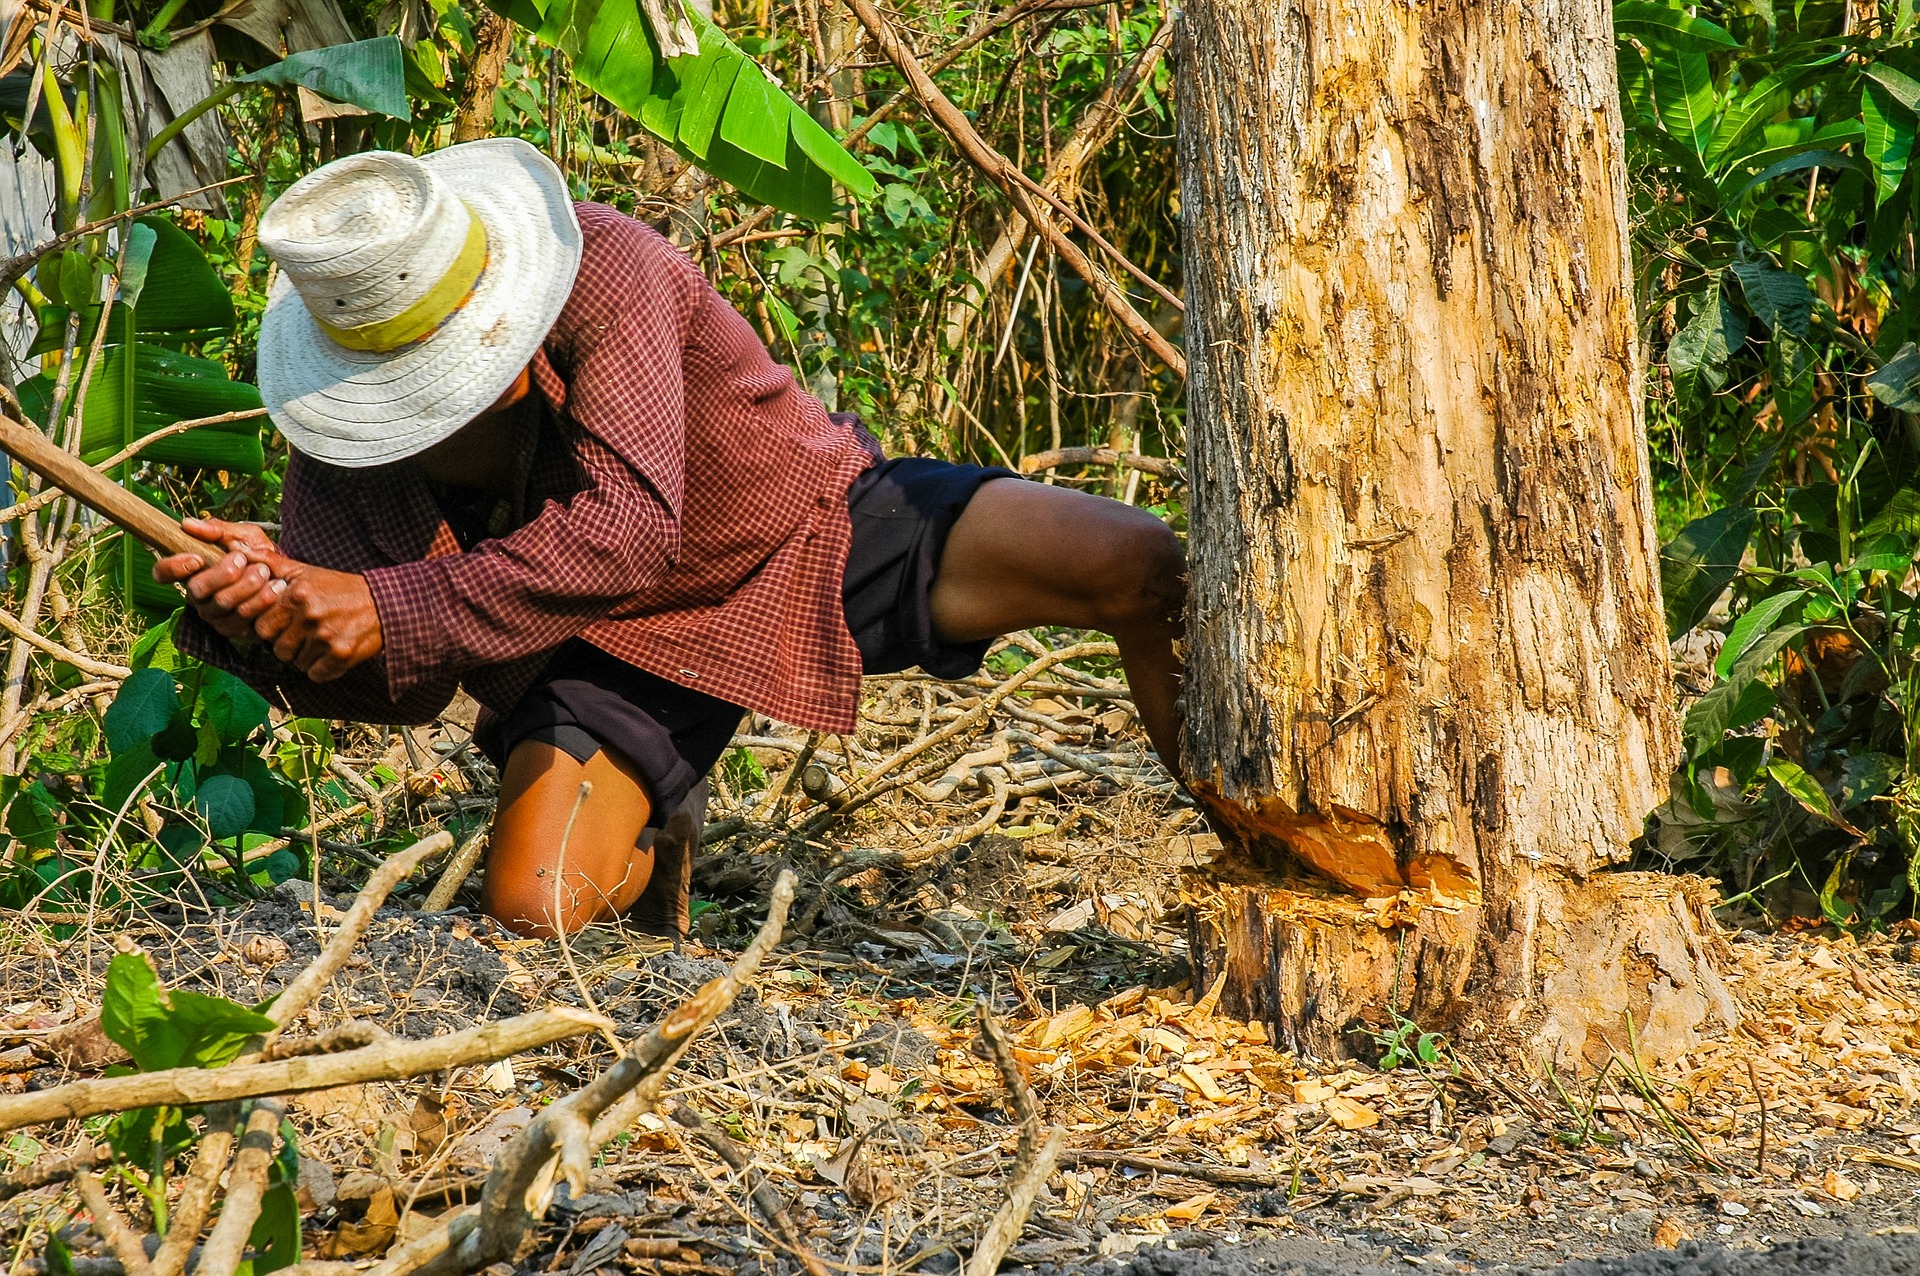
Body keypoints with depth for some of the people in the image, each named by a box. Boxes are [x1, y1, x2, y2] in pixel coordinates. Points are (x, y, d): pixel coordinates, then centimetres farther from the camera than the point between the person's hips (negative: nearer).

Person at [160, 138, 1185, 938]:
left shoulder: (598, 264, -29)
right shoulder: (338, 437, -17)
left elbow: (631, 525, -38)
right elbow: (407, 686, -12)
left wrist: (390, 609, -44)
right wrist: (266, 633, -35)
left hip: (812, 526, -2)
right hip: (598, 642, 2)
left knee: (1146, 569, -20)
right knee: (530, 908, -21)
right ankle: (646, 840, 18)